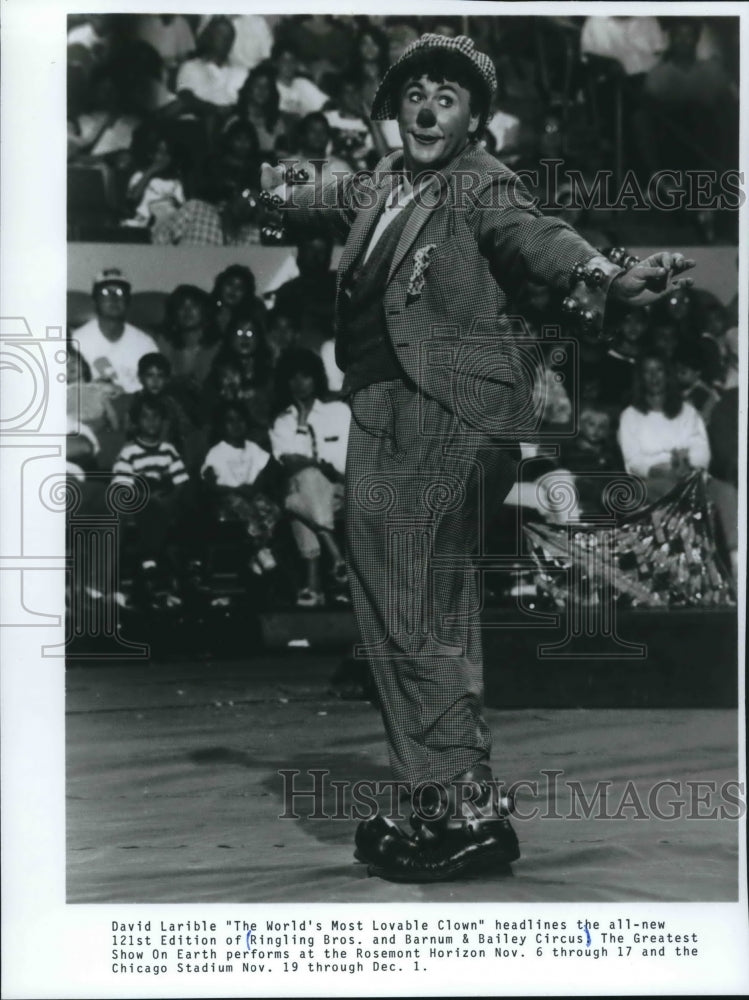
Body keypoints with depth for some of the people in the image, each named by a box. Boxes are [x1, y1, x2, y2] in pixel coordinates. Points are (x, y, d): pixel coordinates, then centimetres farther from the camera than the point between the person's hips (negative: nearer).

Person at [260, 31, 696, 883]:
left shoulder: (481, 186, -4)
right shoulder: (380, 184, 16)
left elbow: (532, 234, -24)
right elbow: (333, 200, 38)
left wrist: (607, 275, -45)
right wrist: (282, 194, 60)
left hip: (439, 413, -8)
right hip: (381, 409, 8)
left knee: (411, 615, -13)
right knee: (430, 614, 13)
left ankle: (464, 810, -7)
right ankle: (449, 794, 24)